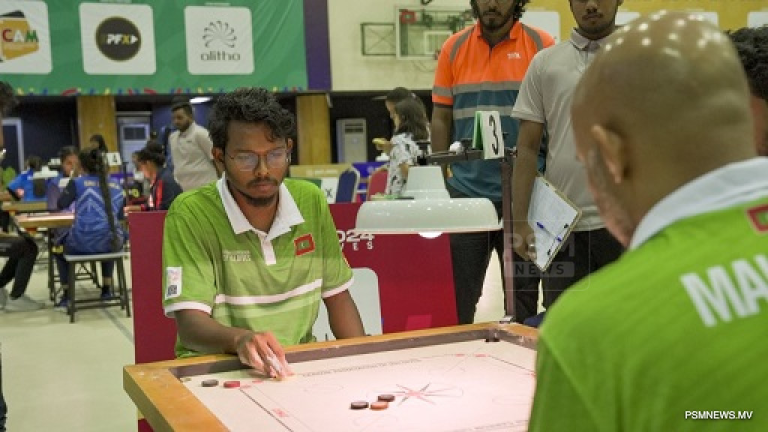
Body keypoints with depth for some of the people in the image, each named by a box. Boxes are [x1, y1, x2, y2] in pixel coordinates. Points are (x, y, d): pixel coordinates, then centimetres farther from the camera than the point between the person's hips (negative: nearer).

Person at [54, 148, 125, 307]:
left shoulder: (77, 183, -6)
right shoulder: (116, 186, 5)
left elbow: (61, 205, 9)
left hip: (82, 243, -3)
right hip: (111, 243, 3)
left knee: (59, 244, 32)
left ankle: (66, 294, 28)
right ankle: (106, 289, 37)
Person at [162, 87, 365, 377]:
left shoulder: (311, 201, 3)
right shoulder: (190, 215, -12)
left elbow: (337, 296, 10)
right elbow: (189, 322, -18)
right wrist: (240, 339, -39)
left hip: (297, 364, 4)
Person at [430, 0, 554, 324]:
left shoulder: (541, 46, -2)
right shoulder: (454, 48, 5)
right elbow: (440, 119, 7)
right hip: (466, 194, 2)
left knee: (523, 298, 11)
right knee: (456, 299, 7)